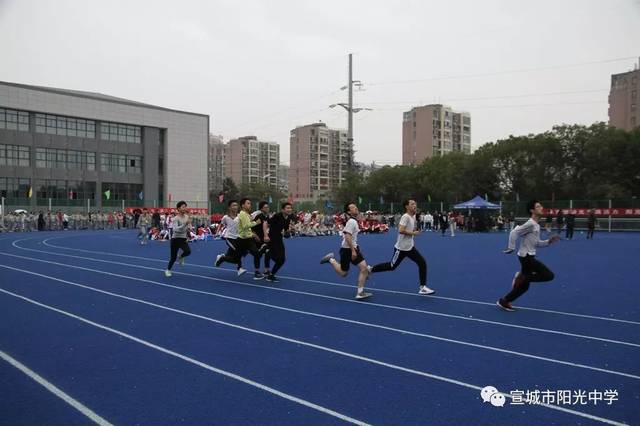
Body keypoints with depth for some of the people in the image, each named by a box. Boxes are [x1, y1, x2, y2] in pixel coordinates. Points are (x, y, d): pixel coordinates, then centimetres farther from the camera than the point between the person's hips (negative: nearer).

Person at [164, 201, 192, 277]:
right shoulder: (176, 218, -17)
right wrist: (185, 224, -41)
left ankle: (180, 257, 13)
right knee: (173, 257, 2)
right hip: (175, 239, -4)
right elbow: (176, 229, -32)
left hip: (183, 239, 4)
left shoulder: (187, 217, 1)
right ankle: (168, 270, 28)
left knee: (188, 251, -23)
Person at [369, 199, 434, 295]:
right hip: (401, 248, -8)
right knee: (392, 266, 4)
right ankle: (370, 269, 23)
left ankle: (422, 287, 3)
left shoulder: (413, 217, 9)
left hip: (410, 247, 8)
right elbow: (401, 230, -30)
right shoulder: (405, 217, -18)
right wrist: (413, 233, -23)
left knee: (422, 263, -2)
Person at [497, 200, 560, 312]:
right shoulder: (530, 224, -15)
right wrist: (511, 248, -22)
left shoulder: (537, 226, 15)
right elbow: (514, 233, -21)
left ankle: (504, 301, 16)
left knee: (524, 286, 11)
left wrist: (549, 241, 8)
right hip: (526, 257, -9)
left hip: (528, 257, 9)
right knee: (549, 275, -11)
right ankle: (522, 277, -5)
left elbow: (537, 243, 20)